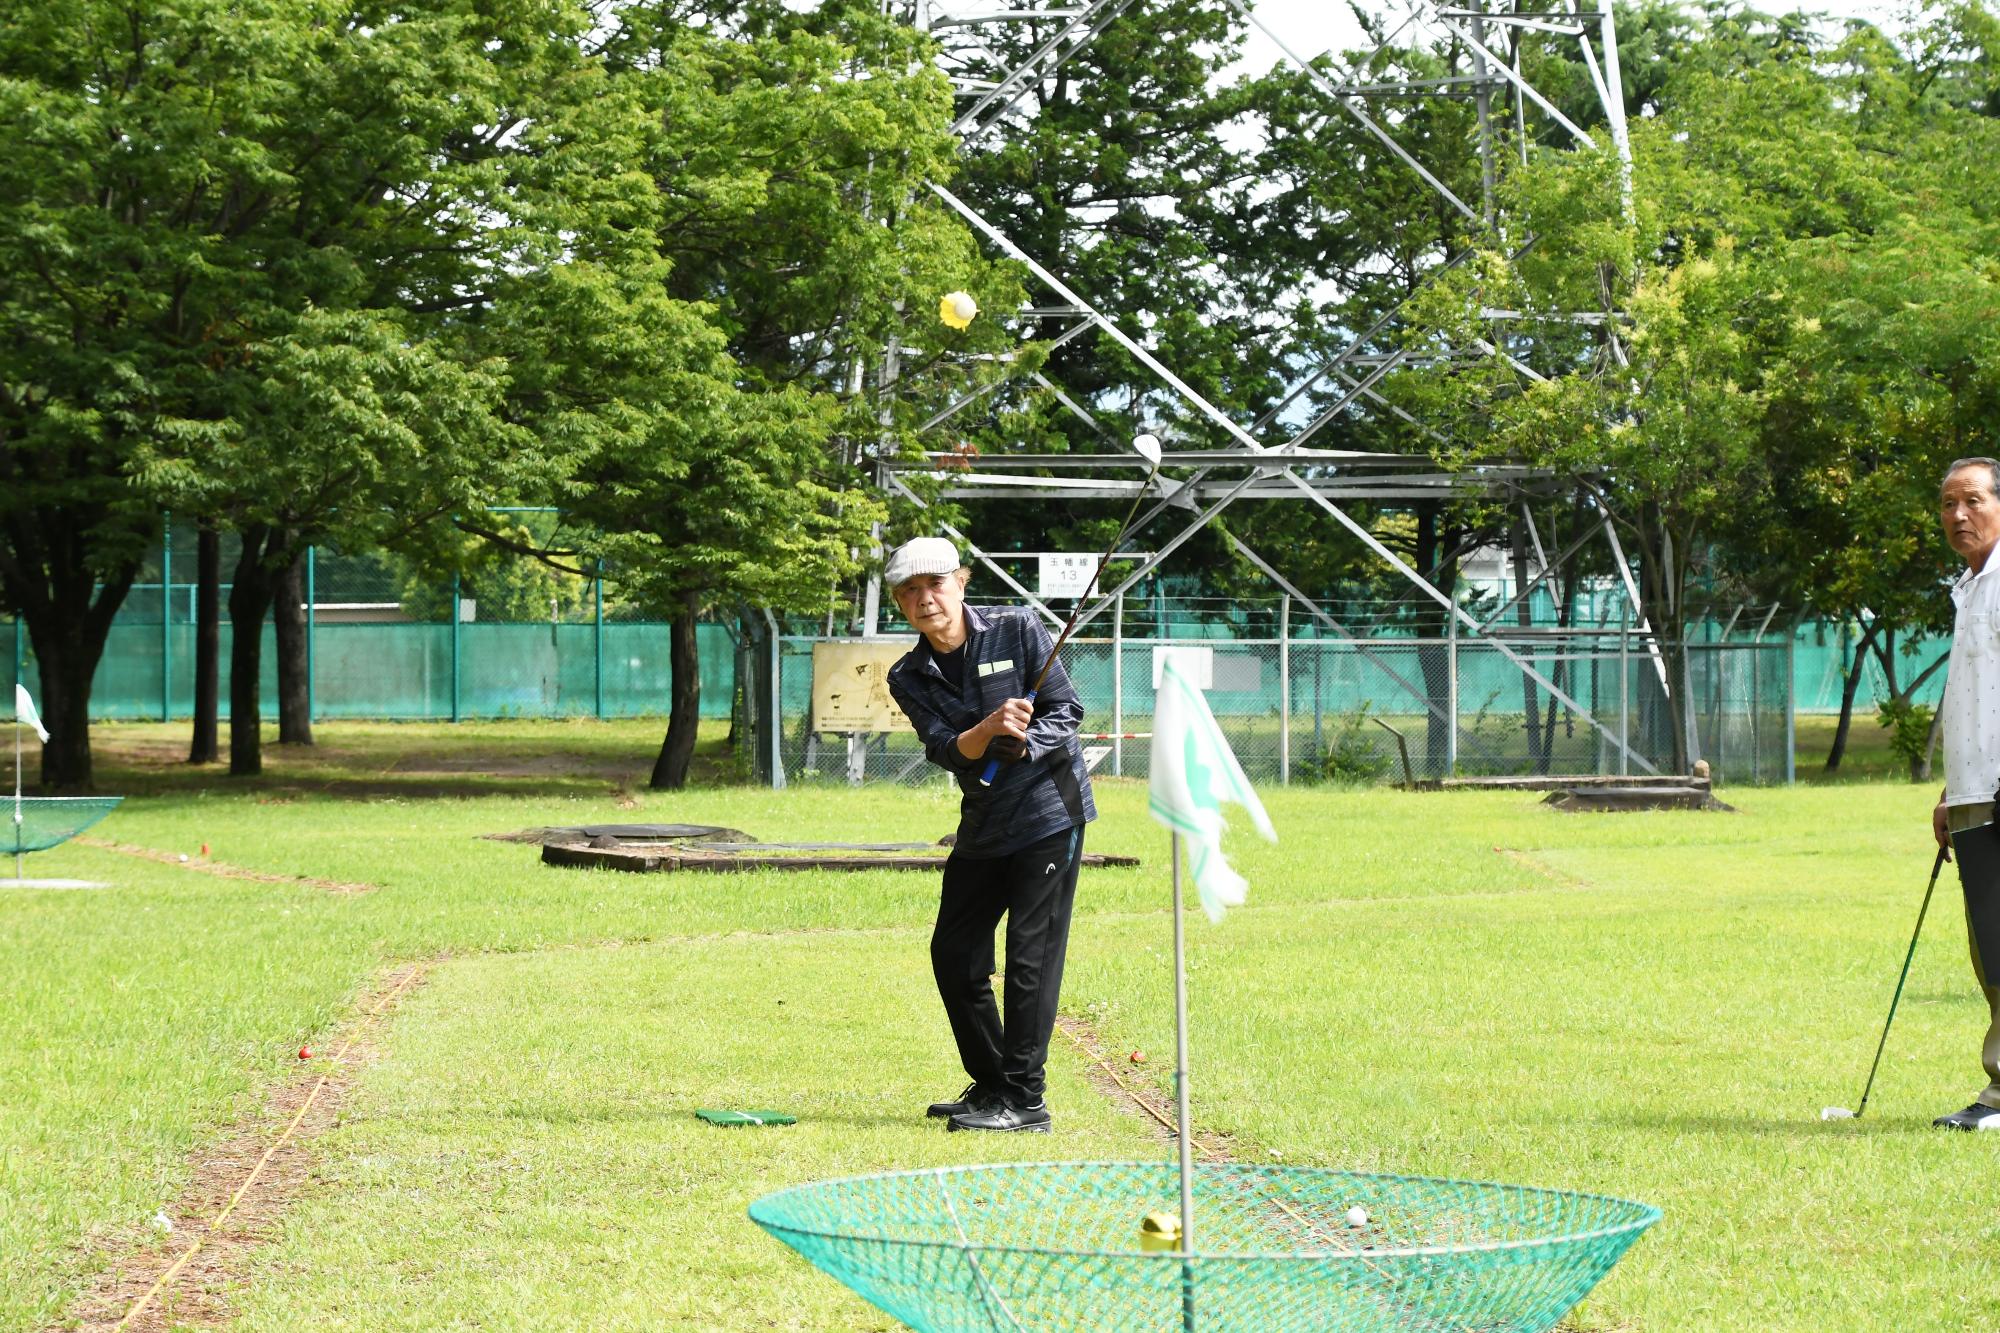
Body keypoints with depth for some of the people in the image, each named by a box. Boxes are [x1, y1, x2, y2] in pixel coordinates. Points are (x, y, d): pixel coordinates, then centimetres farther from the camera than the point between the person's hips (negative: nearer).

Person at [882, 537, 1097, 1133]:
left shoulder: (1018, 631, -7)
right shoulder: (909, 678, 1)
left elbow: (1067, 709, -9)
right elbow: (947, 751, -13)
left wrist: (1022, 744, -28)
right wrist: (990, 729, -34)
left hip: (1050, 809, -6)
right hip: (982, 826, 6)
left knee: (1030, 952, -10)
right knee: (953, 954, 8)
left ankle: (1024, 1100, -6)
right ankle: (990, 1083, 24)